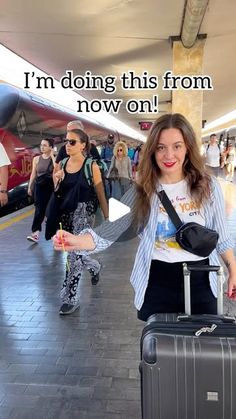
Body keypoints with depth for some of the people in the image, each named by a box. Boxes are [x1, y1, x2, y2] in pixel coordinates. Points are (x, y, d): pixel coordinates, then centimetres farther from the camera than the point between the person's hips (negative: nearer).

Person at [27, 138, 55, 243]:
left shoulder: (54, 158, -1)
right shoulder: (36, 159, 6)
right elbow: (33, 174, 9)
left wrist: (52, 156, -13)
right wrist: (30, 187, 8)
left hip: (51, 185, -1)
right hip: (39, 185, 1)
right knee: (39, 208, -6)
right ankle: (35, 232, -6)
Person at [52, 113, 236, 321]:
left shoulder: (208, 186, -4)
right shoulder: (142, 191, -7)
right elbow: (108, 232, -11)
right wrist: (75, 241, -28)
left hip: (200, 280, 1)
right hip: (157, 281, 0)